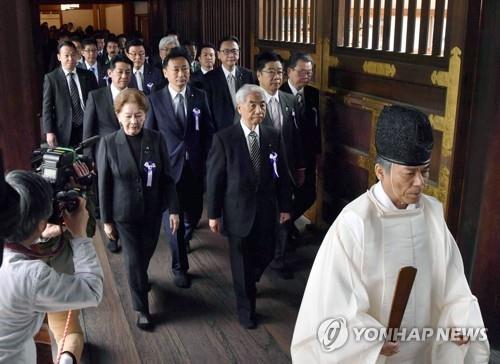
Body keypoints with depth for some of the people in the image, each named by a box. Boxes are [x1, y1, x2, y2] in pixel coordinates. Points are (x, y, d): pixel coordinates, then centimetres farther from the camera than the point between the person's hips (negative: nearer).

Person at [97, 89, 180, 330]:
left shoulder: (156, 140, -8)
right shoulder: (108, 143, -12)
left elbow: (167, 178, -3)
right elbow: (103, 185, -7)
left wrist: (174, 209, -5)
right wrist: (106, 220, -4)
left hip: (153, 211, 2)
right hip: (124, 213, -2)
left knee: (146, 254, 19)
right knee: (134, 259, 4)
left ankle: (139, 280, 53)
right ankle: (142, 309, 24)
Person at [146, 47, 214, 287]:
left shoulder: (200, 97, 2)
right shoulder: (155, 100, -3)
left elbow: (208, 131, 6)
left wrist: (207, 161, 0)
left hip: (196, 166, 2)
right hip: (169, 166, -2)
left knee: (194, 213, 13)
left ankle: (184, 239, 48)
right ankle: (179, 266, 18)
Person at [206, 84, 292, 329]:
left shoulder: (273, 137, -2)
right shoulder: (224, 138, -12)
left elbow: (282, 174, 4)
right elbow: (214, 178, -9)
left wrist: (285, 206, 6)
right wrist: (213, 214, -7)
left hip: (267, 211, 3)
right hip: (239, 212, -3)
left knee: (265, 256, 15)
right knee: (242, 261, 12)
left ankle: (247, 284, 49)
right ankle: (246, 307, 34)